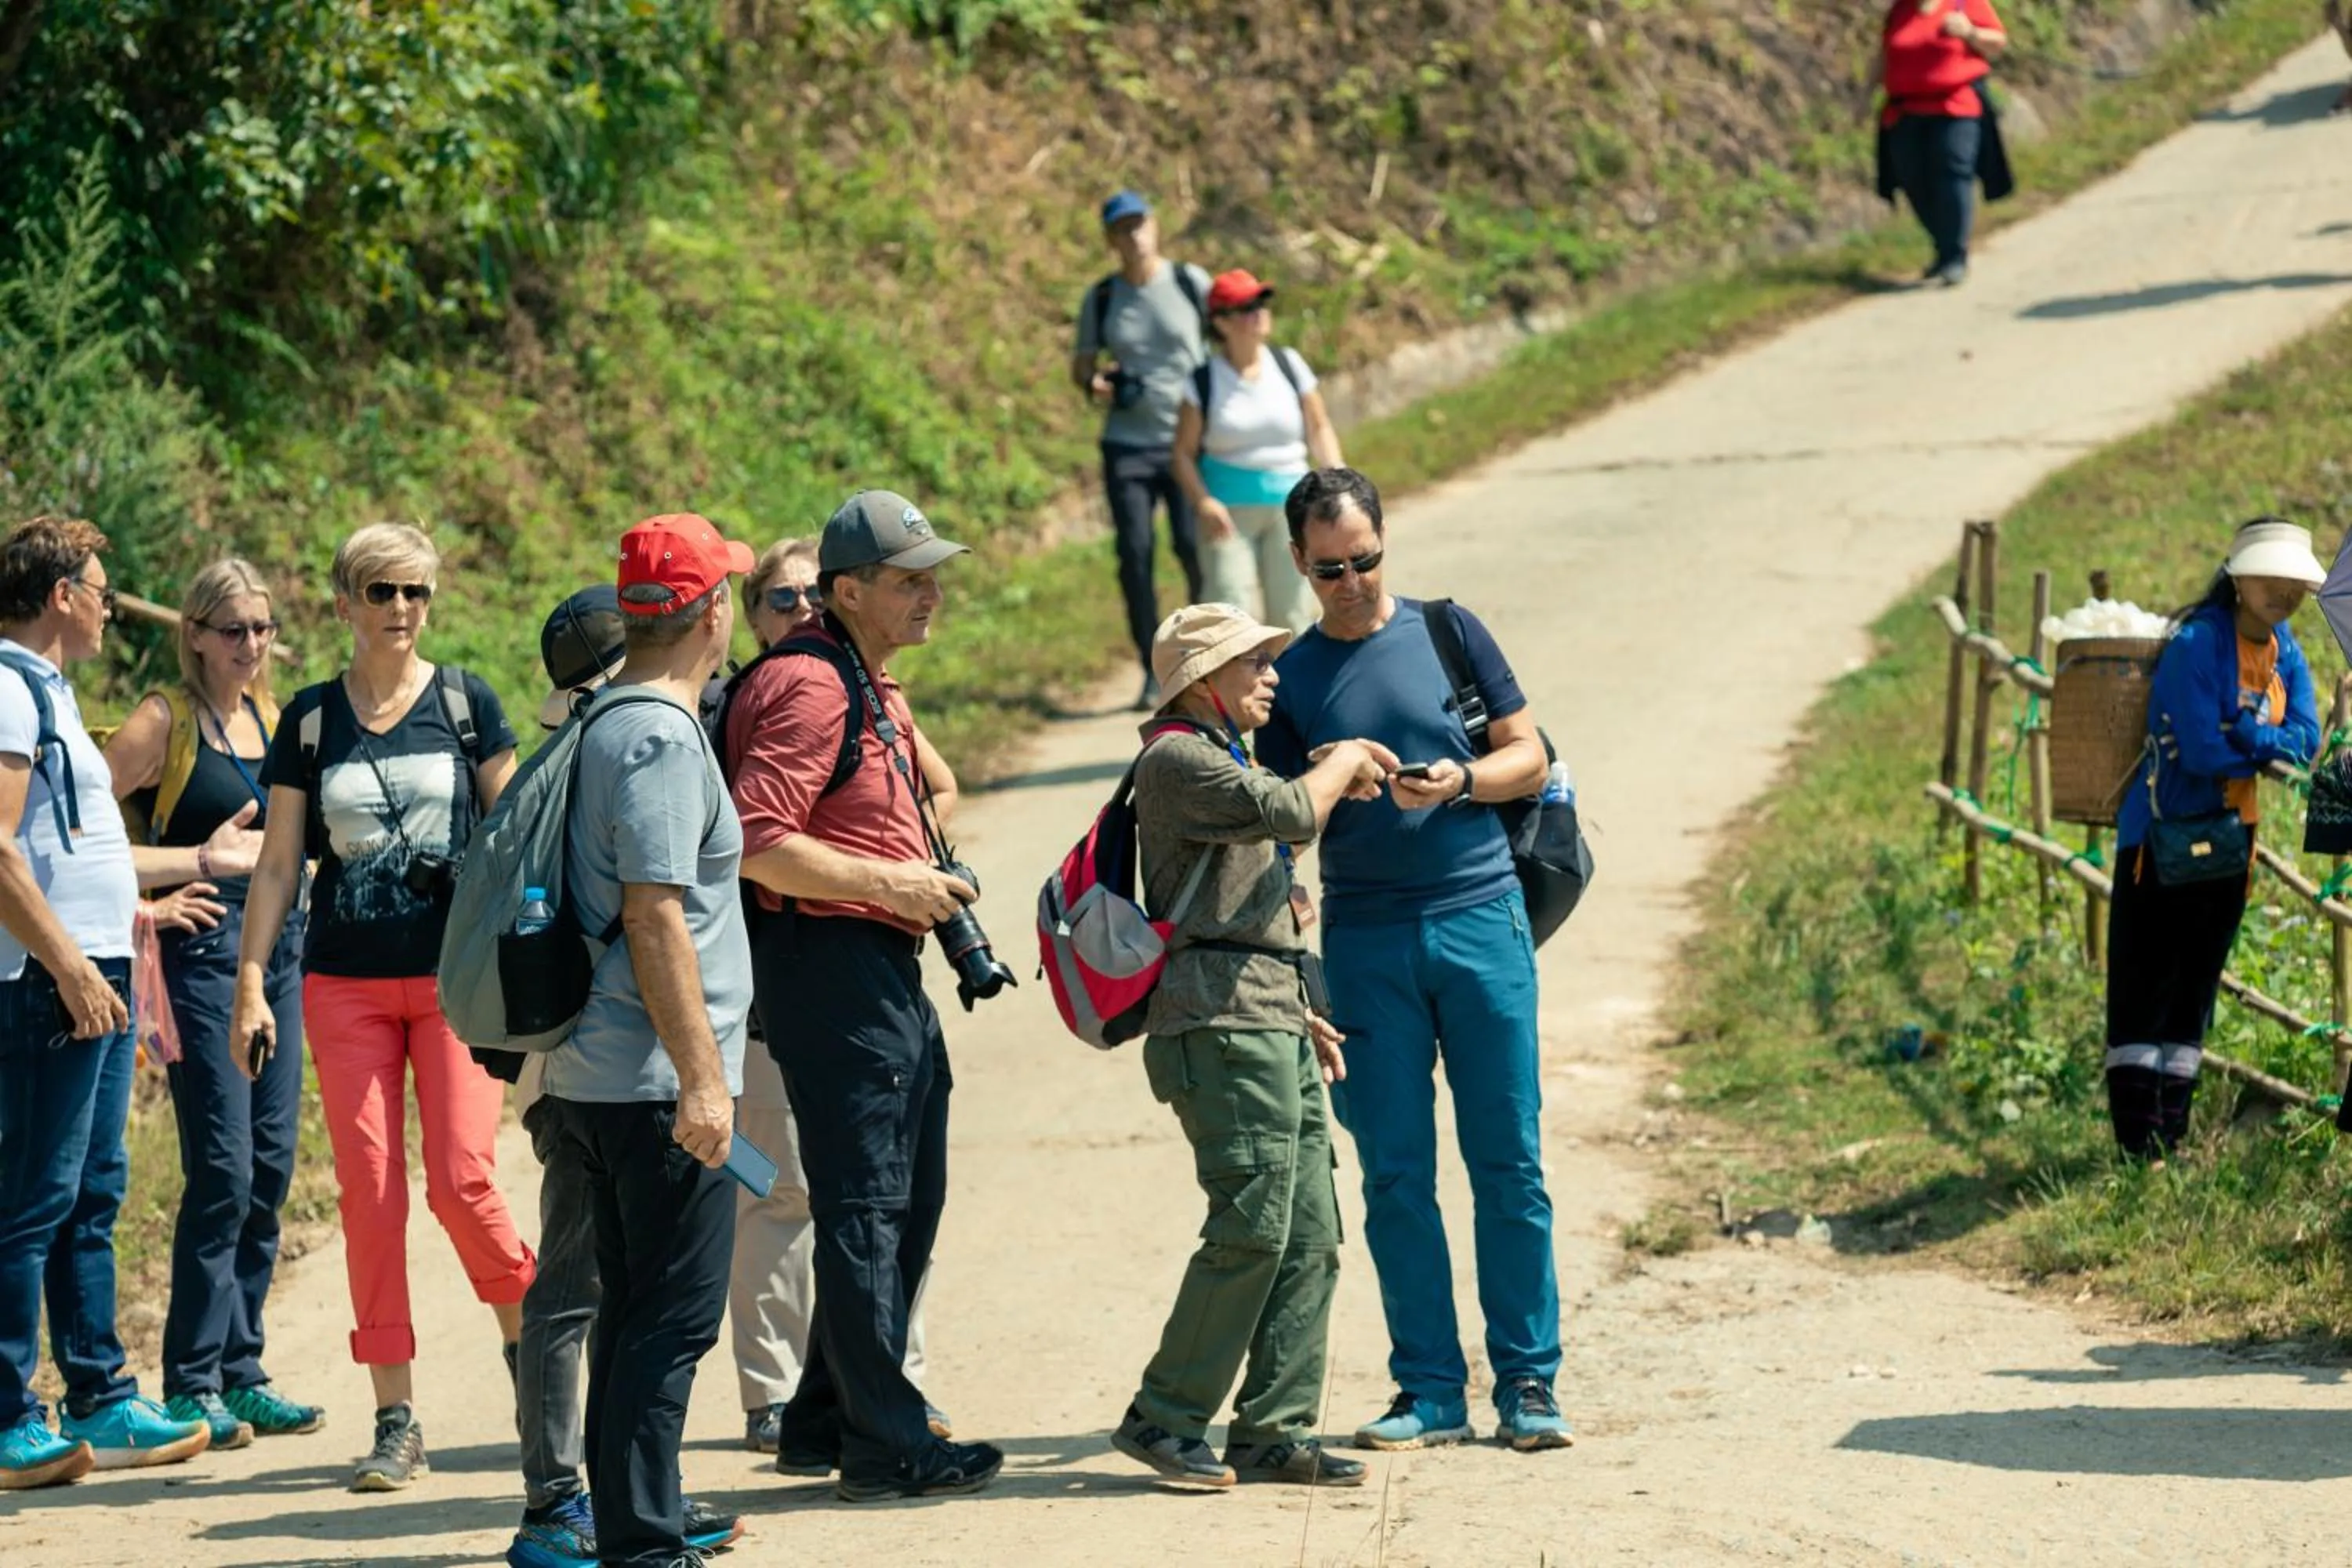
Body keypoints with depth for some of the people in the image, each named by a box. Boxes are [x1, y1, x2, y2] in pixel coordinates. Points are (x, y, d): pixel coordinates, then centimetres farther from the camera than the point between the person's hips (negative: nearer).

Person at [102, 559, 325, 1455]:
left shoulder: (272, 718, 14)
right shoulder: (166, 721, -6)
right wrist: (186, 870, -15)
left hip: (278, 945, 7)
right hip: (204, 946, -7)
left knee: (270, 1170, 7)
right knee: (223, 1172, -9)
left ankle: (241, 1374, 14)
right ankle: (192, 1387, -3)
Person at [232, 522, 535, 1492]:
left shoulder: (466, 704, 2)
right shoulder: (310, 720, 6)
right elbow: (278, 863, 8)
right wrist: (250, 983, 0)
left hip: (454, 976, -2)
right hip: (345, 984, 2)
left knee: (461, 1181, -11)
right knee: (368, 1191, -2)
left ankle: (528, 1336, 16)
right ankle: (396, 1421, 2)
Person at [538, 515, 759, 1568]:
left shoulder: (602, 724, 15)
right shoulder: (662, 737, -15)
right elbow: (654, 915, -21)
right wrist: (700, 1077, -22)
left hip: (591, 1079, 10)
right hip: (656, 1080, -10)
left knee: (634, 1312, 15)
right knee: (674, 1317, -7)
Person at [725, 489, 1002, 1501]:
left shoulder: (876, 689, 18)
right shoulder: (809, 688, -15)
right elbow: (756, 845, -23)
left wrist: (931, 886, 18)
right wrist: (890, 883, -20)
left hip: (886, 970, 11)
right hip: (829, 962, -11)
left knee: (908, 1200, 16)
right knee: (863, 1208, -8)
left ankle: (824, 1420, 25)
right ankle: (885, 1448, -5)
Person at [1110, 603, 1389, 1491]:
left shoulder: (1224, 762, 26)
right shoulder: (1177, 759, -7)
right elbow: (1292, 814, -21)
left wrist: (1302, 1015, 23)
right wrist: (1345, 761, -2)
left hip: (1271, 1029, 10)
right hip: (1220, 1027, -10)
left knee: (1310, 1236, 4)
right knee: (1253, 1225, -15)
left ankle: (1274, 1430, 6)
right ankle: (1166, 1419, -8)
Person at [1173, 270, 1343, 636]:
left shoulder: (1290, 365, 4)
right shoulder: (1204, 381, -3)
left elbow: (1319, 429, 12)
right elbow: (1185, 452, -1)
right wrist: (1204, 503, -16)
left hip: (1289, 502, 3)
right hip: (1229, 506, -3)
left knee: (1292, 611, 1)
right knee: (1228, 603, -13)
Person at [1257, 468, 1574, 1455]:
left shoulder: (1445, 632, 6)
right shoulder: (1290, 679, 8)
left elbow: (1528, 757, 7)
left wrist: (1459, 783, -10)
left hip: (1479, 920, -1)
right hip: (1364, 942, 1)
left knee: (1509, 1162, -1)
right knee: (1396, 1176, 1)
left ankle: (1527, 1382, 6)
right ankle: (1430, 1390, 8)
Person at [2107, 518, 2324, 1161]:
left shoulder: (2286, 654, 6)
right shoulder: (2196, 644, -17)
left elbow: (2306, 740, -4)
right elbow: (2203, 750, -23)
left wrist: (2243, 735, -20)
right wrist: (2269, 744, -9)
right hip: (2163, 835, -8)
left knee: (2195, 988, 11)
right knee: (2145, 988, -6)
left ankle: (2172, 1138, 17)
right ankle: (2139, 1146, -6)